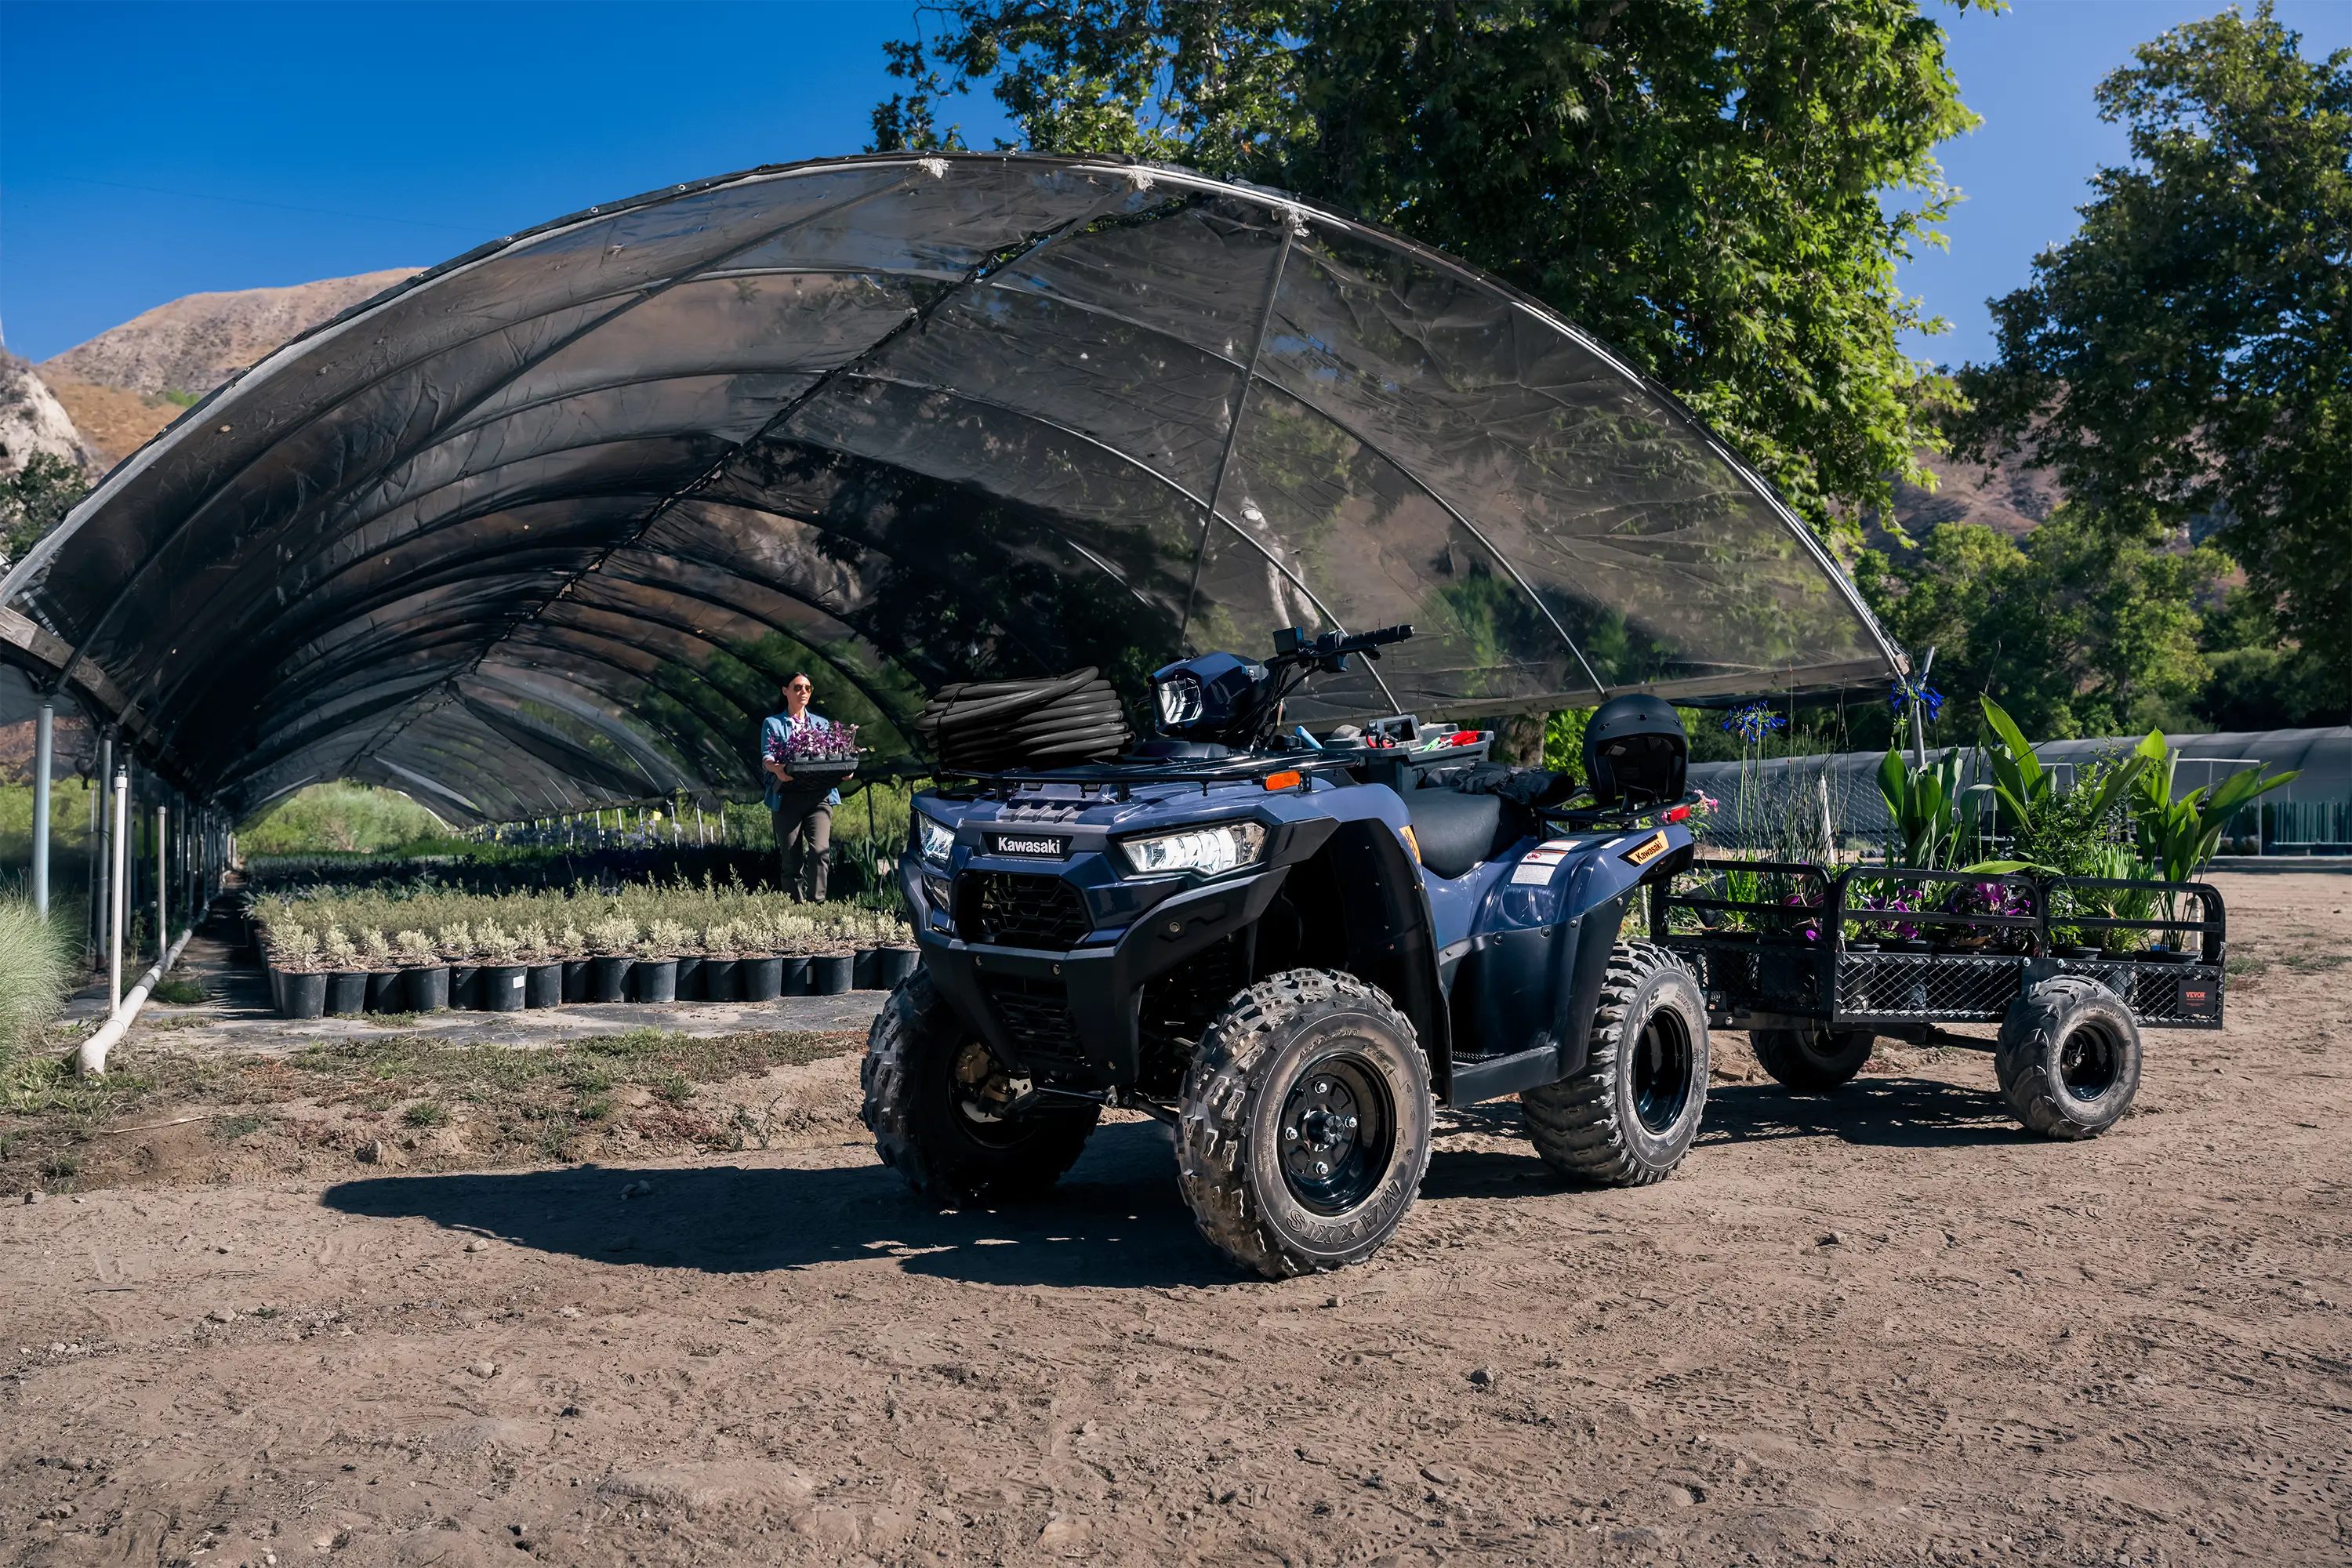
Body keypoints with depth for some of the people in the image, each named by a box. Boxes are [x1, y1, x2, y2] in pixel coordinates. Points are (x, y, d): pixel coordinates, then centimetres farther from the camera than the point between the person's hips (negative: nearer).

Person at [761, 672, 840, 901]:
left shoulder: (822, 723, 20)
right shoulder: (772, 723, 12)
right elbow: (766, 757, -2)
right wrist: (776, 768, -26)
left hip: (818, 795, 1)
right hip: (787, 796, -1)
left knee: (819, 850, -20)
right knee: (791, 860, -2)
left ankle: (816, 904, -16)